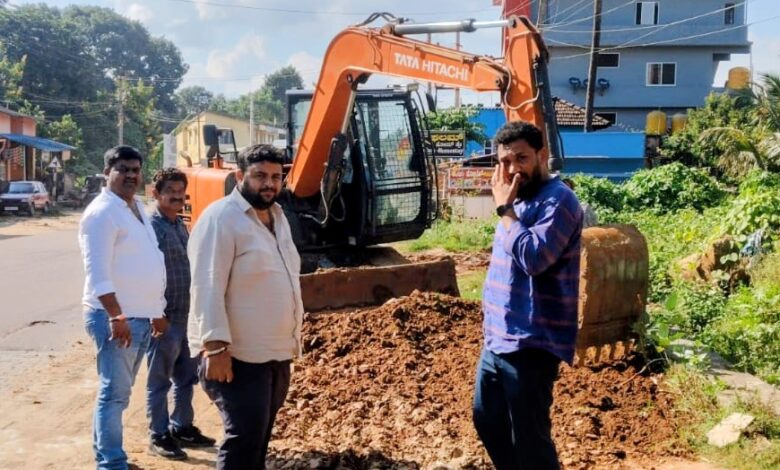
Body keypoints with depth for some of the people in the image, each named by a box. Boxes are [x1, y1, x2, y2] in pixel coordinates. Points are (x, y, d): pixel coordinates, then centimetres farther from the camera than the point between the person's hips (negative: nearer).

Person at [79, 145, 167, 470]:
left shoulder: (138, 208, 15)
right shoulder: (102, 212, -13)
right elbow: (98, 273, -20)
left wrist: (157, 311, 21)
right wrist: (116, 316, -25)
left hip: (141, 316, 9)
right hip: (115, 316, -9)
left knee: (119, 391, 17)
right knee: (114, 393, -4)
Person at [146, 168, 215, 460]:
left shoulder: (180, 225, 13)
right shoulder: (151, 227, -13)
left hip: (187, 316, 8)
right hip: (165, 318, -8)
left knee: (186, 377, 16)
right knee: (160, 381, 4)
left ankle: (182, 427, 29)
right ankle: (159, 436, 14)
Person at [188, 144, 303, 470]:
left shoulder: (277, 216, 12)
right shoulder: (220, 218, -15)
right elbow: (208, 287, -22)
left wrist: (291, 338, 20)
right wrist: (216, 346, -27)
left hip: (276, 351, 9)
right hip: (239, 354, -9)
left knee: (260, 435, 18)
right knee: (245, 436, -7)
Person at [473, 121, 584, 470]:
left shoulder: (558, 200, -16)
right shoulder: (519, 200, 13)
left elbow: (533, 257, -30)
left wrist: (504, 208, -20)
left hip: (530, 345, -10)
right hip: (496, 340, 10)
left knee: (529, 437, 0)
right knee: (487, 420, 22)